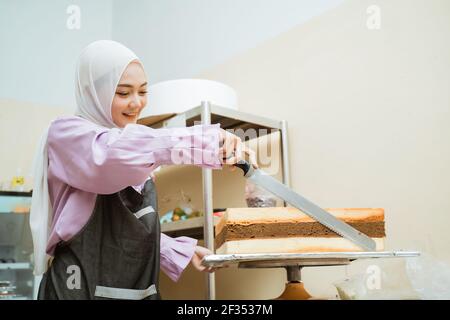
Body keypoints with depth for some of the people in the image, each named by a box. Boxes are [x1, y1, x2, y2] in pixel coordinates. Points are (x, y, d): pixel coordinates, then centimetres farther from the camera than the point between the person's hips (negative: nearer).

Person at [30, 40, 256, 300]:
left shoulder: (136, 153, 12)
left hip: (141, 287, 7)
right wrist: (208, 141, -37)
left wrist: (182, 251, 1)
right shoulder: (66, 133, -11)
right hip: (82, 287, -7)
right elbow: (114, 151, -33)